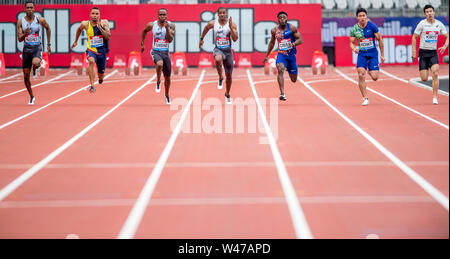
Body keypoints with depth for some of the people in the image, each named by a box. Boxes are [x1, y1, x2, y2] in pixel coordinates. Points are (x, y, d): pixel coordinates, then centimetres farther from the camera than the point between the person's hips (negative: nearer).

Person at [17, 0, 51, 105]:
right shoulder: (21, 21, -3)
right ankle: (32, 97, 23)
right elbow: (19, 39, -4)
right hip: (26, 49, 2)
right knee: (26, 76, 4)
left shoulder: (40, 20, -6)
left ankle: (35, 68, 4)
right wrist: (25, 34, -26)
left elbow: (48, 28, 14)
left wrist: (48, 44, 15)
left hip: (37, 48, -2)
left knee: (35, 63, -36)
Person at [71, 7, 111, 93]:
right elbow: (79, 29, 18)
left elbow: (108, 37, -19)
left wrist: (100, 27, -28)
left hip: (102, 51, 1)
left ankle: (100, 79, 52)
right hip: (91, 50, -1)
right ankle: (92, 85, -39)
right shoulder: (85, 24, -6)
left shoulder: (104, 23, -9)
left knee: (101, 74, 11)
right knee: (91, 61, -36)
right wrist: (75, 41, 26)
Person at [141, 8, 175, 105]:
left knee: (167, 77, 9)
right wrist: (142, 43, 19)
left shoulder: (171, 25, -5)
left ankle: (167, 96, 33)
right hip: (156, 51, -2)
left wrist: (167, 28, -25)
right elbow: (144, 31, 17)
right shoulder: (152, 25, -4)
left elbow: (170, 40, -14)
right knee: (159, 64, -37)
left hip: (165, 52, 2)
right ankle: (158, 82, -10)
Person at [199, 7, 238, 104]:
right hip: (218, 49, -1)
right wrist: (201, 39, 27)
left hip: (228, 50, 1)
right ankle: (220, 78, -14)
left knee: (229, 75, 9)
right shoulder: (213, 23, -4)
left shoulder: (232, 24, -7)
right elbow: (206, 29, 19)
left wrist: (230, 27, -25)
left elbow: (235, 39, -16)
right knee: (218, 59, -40)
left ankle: (227, 94, 32)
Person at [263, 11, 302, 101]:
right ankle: (282, 93, -35)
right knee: (280, 70, -30)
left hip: (291, 54, 0)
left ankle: (290, 71, 49)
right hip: (281, 54, 0)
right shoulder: (274, 30, 0)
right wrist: (267, 55, 17)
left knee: (293, 79, 9)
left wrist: (293, 44, -28)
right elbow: (272, 42, 16)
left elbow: (300, 40, -6)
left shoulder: (292, 28, -7)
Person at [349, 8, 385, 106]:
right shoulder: (354, 29, -3)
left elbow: (380, 40, -1)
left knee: (375, 77, -9)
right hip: (362, 54, 1)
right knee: (361, 75, -15)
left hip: (373, 53, -1)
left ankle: (370, 71, 30)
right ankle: (365, 98, -5)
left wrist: (382, 55, 0)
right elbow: (351, 43, 7)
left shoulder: (372, 26, -9)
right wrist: (354, 48, -18)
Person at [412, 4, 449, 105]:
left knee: (435, 74, -19)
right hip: (423, 52, -2)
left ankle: (435, 97, -11)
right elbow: (414, 37, -1)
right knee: (424, 79, -4)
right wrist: (414, 52, -6)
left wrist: (445, 46, -9)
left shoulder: (439, 24, 2)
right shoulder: (422, 24, -6)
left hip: (433, 52, 2)